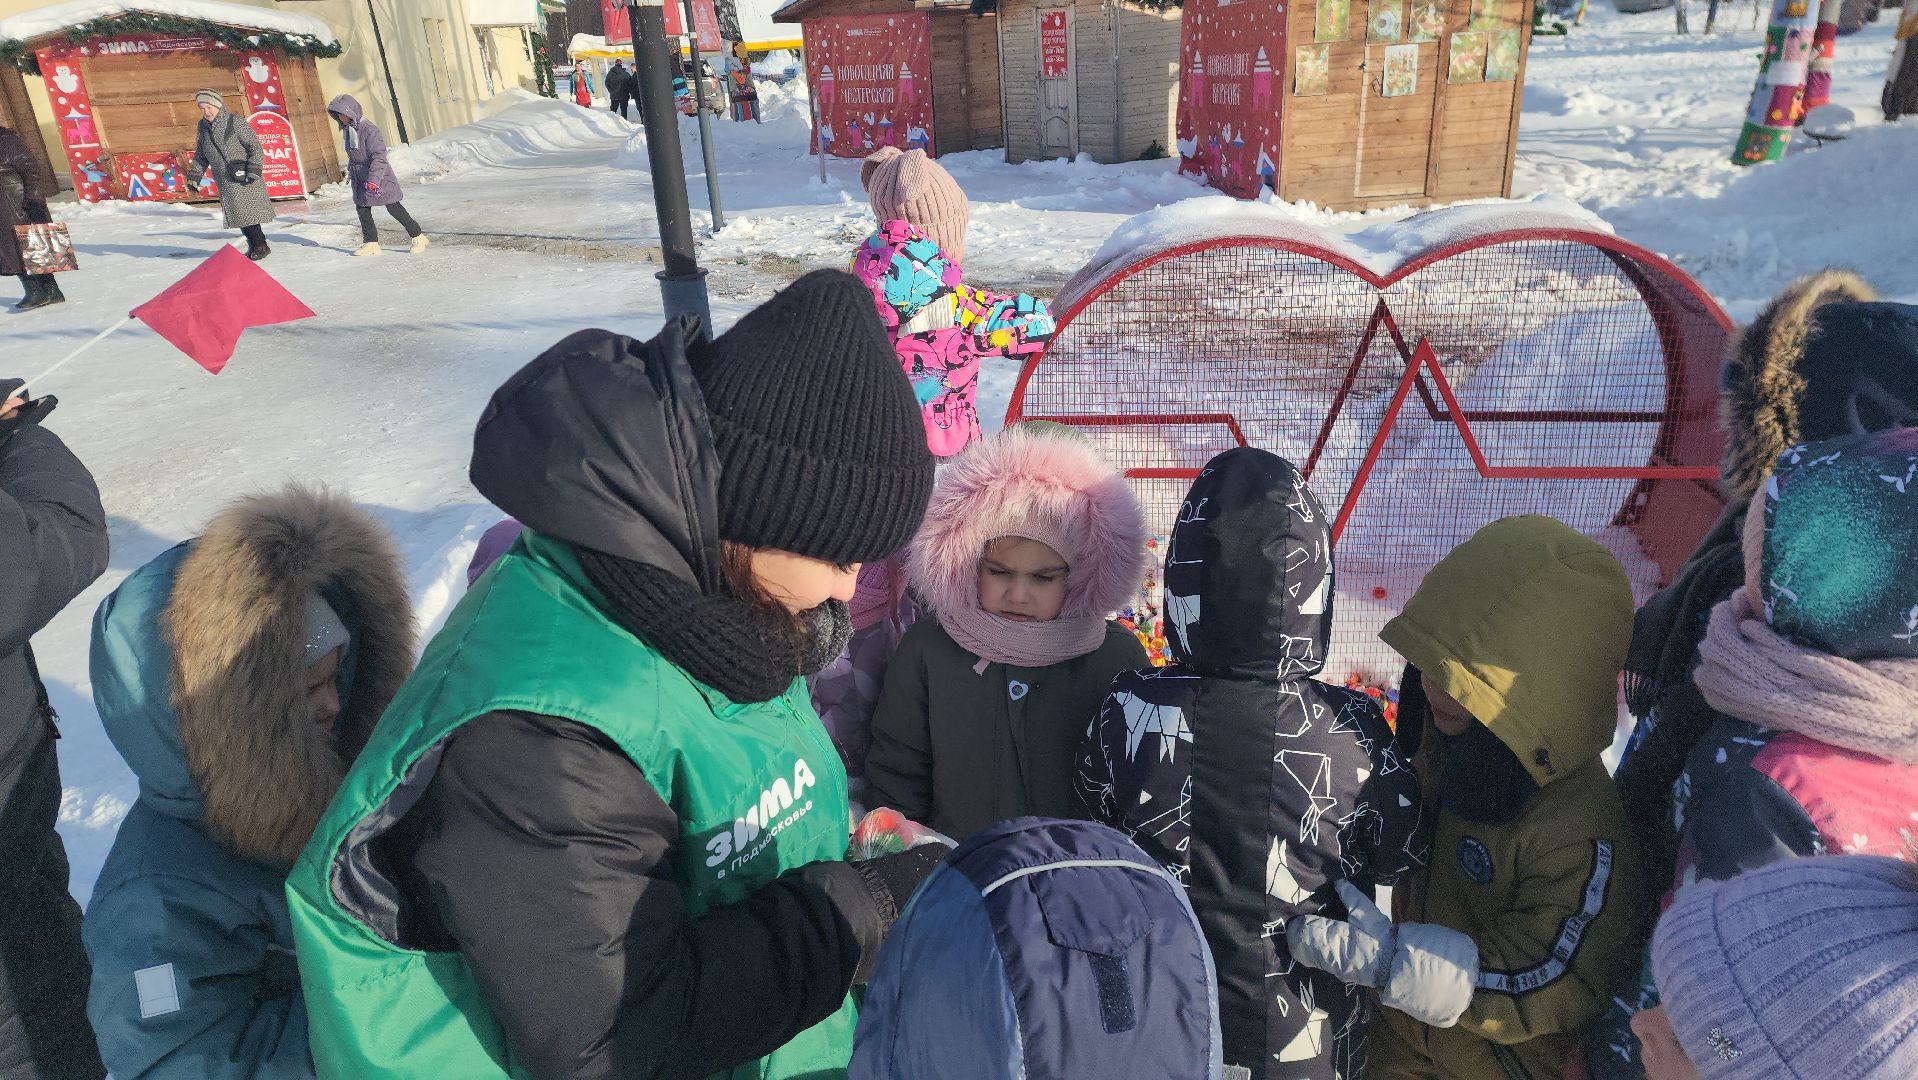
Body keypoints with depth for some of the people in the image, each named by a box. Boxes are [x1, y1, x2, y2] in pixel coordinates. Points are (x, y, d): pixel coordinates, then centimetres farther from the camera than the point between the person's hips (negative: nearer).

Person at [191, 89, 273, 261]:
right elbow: (200, 155, 19)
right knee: (237, 215, 6)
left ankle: (261, 246, 1)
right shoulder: (203, 127, 9)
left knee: (248, 213, -8)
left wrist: (253, 169, -18)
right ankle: (254, 247, 12)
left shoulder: (236, 123, -9)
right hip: (225, 182, 6)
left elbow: (255, 147, -9)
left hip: (245, 179, -6)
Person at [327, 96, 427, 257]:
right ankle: (371, 243, 10)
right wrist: (350, 173, 24)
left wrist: (373, 179, -28)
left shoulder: (369, 130, -19)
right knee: (362, 208, 4)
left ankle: (418, 238, 8)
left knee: (393, 208, -3)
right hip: (360, 177, 8)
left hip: (378, 176, -8)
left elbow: (379, 156, -23)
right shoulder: (348, 130, 8)